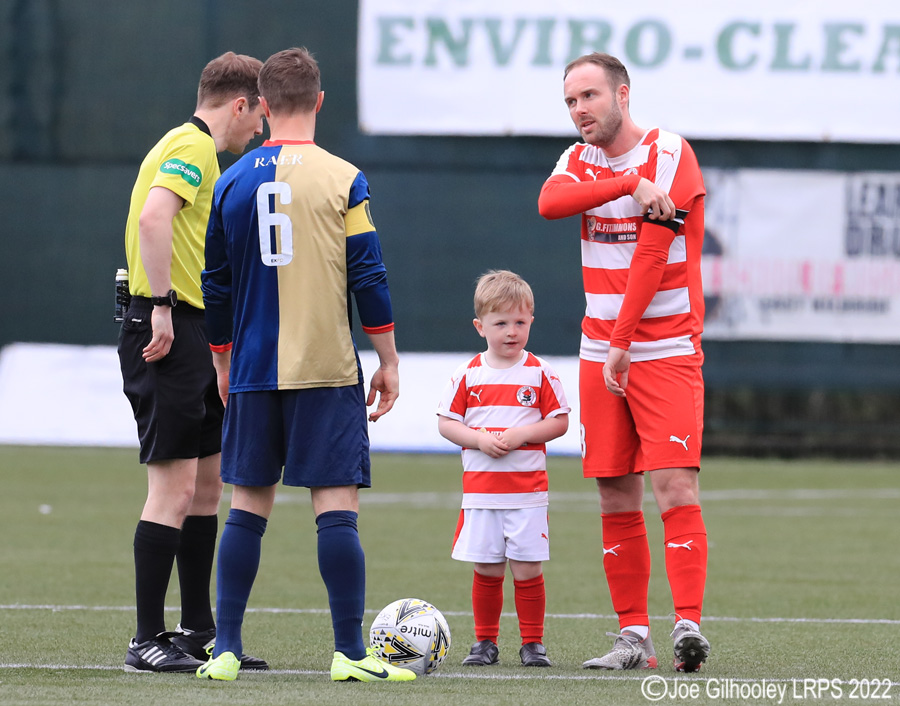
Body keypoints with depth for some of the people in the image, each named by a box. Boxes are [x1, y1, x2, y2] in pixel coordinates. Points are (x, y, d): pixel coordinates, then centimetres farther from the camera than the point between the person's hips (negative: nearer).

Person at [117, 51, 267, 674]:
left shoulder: (193, 147, 21)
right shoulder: (193, 146, -11)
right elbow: (153, 218, -28)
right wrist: (160, 306, -27)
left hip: (195, 335, 11)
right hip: (170, 330, -11)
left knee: (207, 483, 14)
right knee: (174, 488, -10)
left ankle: (199, 631, 21)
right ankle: (148, 641, -8)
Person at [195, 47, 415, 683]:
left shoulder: (233, 183, 5)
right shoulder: (343, 180, -5)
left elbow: (215, 285, 11)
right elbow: (369, 277, -6)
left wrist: (223, 362, 23)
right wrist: (389, 360, 3)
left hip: (253, 372, 3)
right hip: (327, 369, -3)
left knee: (249, 504, 9)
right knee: (337, 504, -4)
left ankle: (226, 649, 6)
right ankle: (350, 653, -7)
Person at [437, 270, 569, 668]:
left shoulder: (539, 373, 1)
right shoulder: (468, 375, 4)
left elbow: (560, 422, 1)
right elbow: (446, 423, 5)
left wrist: (521, 434, -13)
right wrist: (480, 440, -11)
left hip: (528, 491, -1)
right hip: (480, 491, 1)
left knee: (527, 570, -2)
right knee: (486, 571, 4)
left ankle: (532, 643, 9)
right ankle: (485, 642, 16)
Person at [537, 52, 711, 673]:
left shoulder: (671, 155, -6)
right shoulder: (580, 160, 12)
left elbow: (653, 252, -13)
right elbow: (550, 202, -11)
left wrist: (622, 346, -16)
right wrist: (631, 184, -24)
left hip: (666, 351, -5)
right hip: (600, 354, 5)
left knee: (675, 487, -15)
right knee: (617, 499, 4)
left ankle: (689, 623, -19)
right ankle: (634, 637, 7)